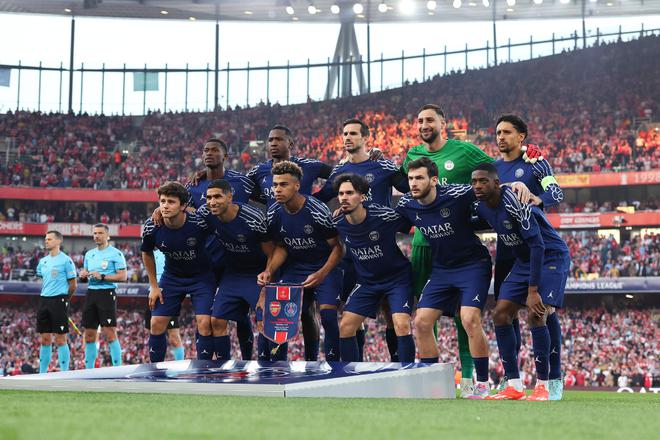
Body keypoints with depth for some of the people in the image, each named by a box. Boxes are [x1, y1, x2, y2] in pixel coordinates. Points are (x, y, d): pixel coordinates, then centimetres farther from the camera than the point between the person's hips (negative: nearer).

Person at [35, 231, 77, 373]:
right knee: (44, 340, 8)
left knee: (60, 340, -5)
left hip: (59, 301, -6)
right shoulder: (43, 261, 14)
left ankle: (65, 373, 0)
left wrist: (64, 299, 4)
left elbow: (73, 285, -3)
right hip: (44, 301, 6)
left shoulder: (66, 260, -6)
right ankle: (42, 373, 13)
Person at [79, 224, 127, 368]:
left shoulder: (115, 253, -4)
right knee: (89, 334, 7)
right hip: (91, 293, 7)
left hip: (107, 293, -6)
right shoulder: (89, 254, 17)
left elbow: (122, 276, -10)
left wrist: (102, 277, -18)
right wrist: (83, 274, 3)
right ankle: (89, 369, 13)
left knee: (110, 333, -11)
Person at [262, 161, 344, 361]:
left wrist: (321, 274, -24)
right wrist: (269, 271, -8)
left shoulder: (317, 211, -20)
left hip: (325, 269, -5)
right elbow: (281, 247, 8)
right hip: (294, 268, 5)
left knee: (328, 316, -21)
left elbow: (337, 247, -13)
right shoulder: (274, 214, -5)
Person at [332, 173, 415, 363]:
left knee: (401, 325, -20)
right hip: (366, 281, 4)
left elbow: (413, 224, -8)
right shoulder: (338, 223, -11)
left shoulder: (385, 216, -23)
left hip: (397, 277, -4)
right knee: (345, 327, -3)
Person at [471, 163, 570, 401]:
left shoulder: (513, 201, -27)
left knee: (536, 314, -23)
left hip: (551, 256, -8)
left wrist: (533, 290, -31)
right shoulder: (481, 207, -3)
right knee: (500, 314, -3)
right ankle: (514, 386, 2)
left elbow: (538, 245, -29)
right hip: (524, 260, 8)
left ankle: (542, 386, -11)